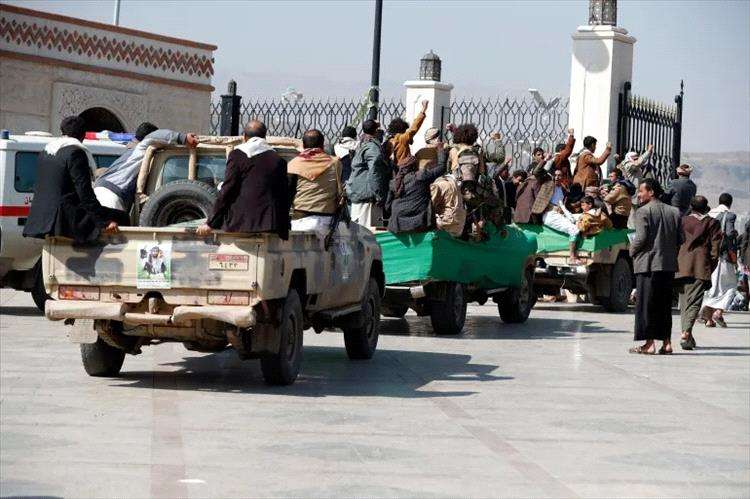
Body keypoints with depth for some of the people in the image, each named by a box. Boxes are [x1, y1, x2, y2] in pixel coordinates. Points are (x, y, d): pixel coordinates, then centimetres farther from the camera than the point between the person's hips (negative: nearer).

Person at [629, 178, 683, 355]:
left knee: (646, 303, -1)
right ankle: (666, 342, 10)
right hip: (669, 264, 6)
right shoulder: (674, 212, 10)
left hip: (648, 263, -6)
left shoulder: (643, 212, -9)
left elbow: (641, 238, -16)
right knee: (665, 304, 12)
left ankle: (649, 343, -3)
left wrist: (632, 251, 1)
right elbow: (680, 239, 7)